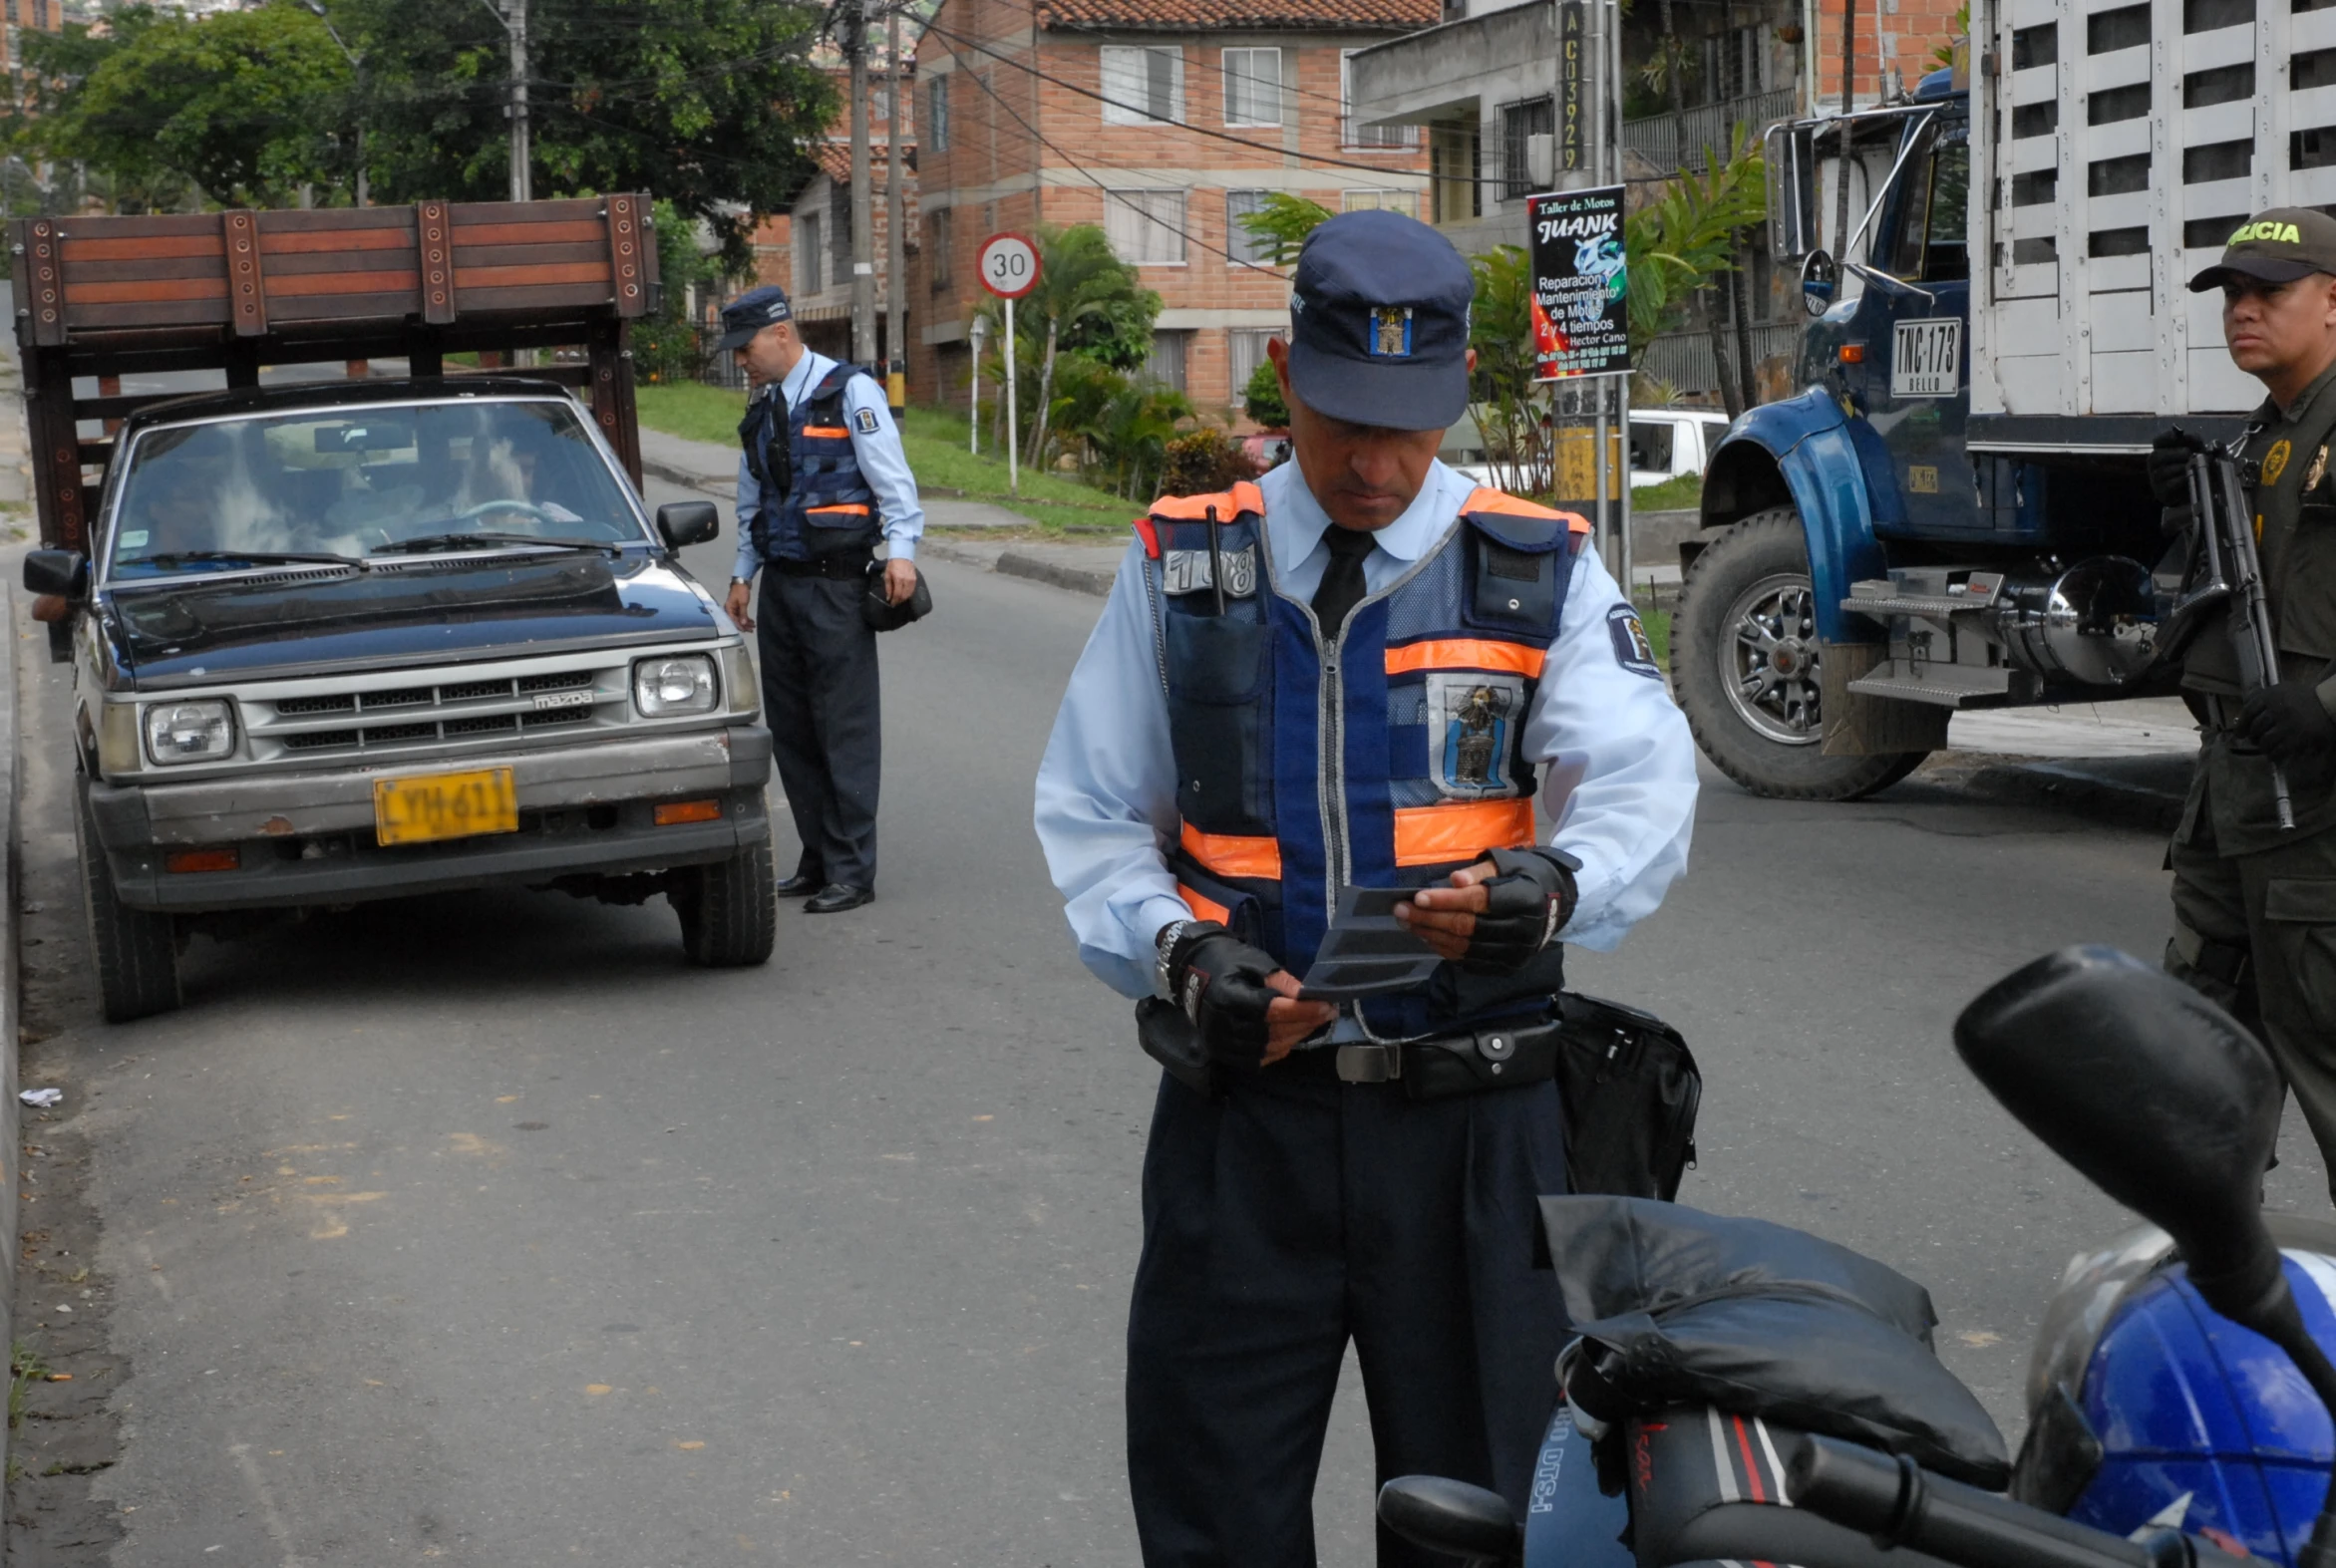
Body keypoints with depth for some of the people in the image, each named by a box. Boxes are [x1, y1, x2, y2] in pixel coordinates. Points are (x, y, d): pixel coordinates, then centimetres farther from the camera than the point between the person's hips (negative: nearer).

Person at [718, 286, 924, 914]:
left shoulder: (849, 391, -5)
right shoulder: (762, 408, 17)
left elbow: (892, 477, -10)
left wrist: (901, 549, -21)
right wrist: (743, 574, 19)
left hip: (837, 584, -8)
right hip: (780, 584, 8)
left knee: (845, 730, -6)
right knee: (790, 729, 9)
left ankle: (850, 871, -3)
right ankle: (818, 858, 18)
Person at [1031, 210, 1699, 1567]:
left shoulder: (1546, 573, 5)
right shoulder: (1179, 567, 8)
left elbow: (1647, 790, -6)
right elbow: (1092, 817, 10)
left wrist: (1552, 882, -29)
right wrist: (1178, 954, -10)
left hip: (1470, 1119, 0)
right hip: (1243, 1110, 1)